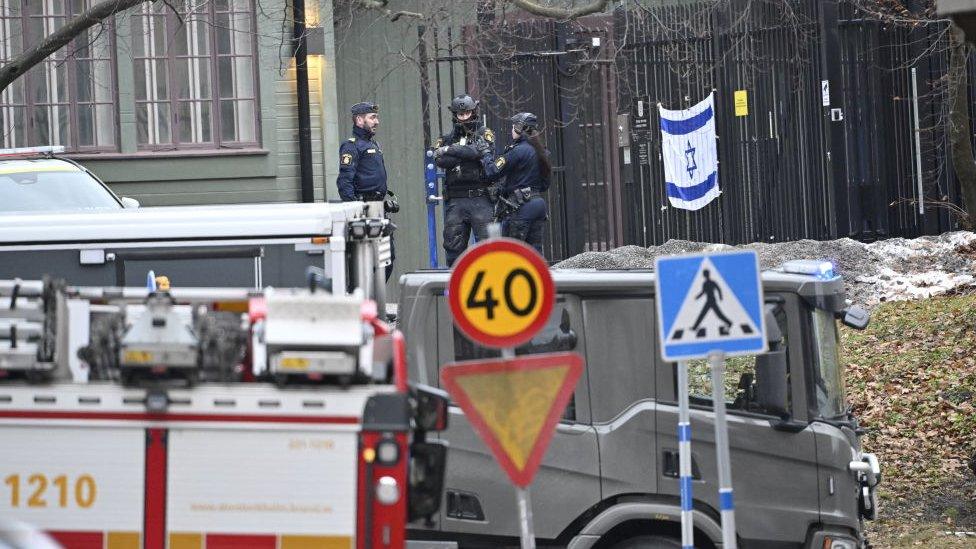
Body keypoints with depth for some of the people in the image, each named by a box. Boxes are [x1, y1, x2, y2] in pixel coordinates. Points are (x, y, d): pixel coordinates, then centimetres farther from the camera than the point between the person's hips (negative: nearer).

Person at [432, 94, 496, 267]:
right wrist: (467, 154, -9)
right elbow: (440, 160, -4)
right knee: (453, 245, 3)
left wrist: (451, 150, -4)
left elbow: (480, 151, -13)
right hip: (455, 200, 3)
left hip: (480, 199, -3)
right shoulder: (447, 139, 15)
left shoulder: (484, 134, 8)